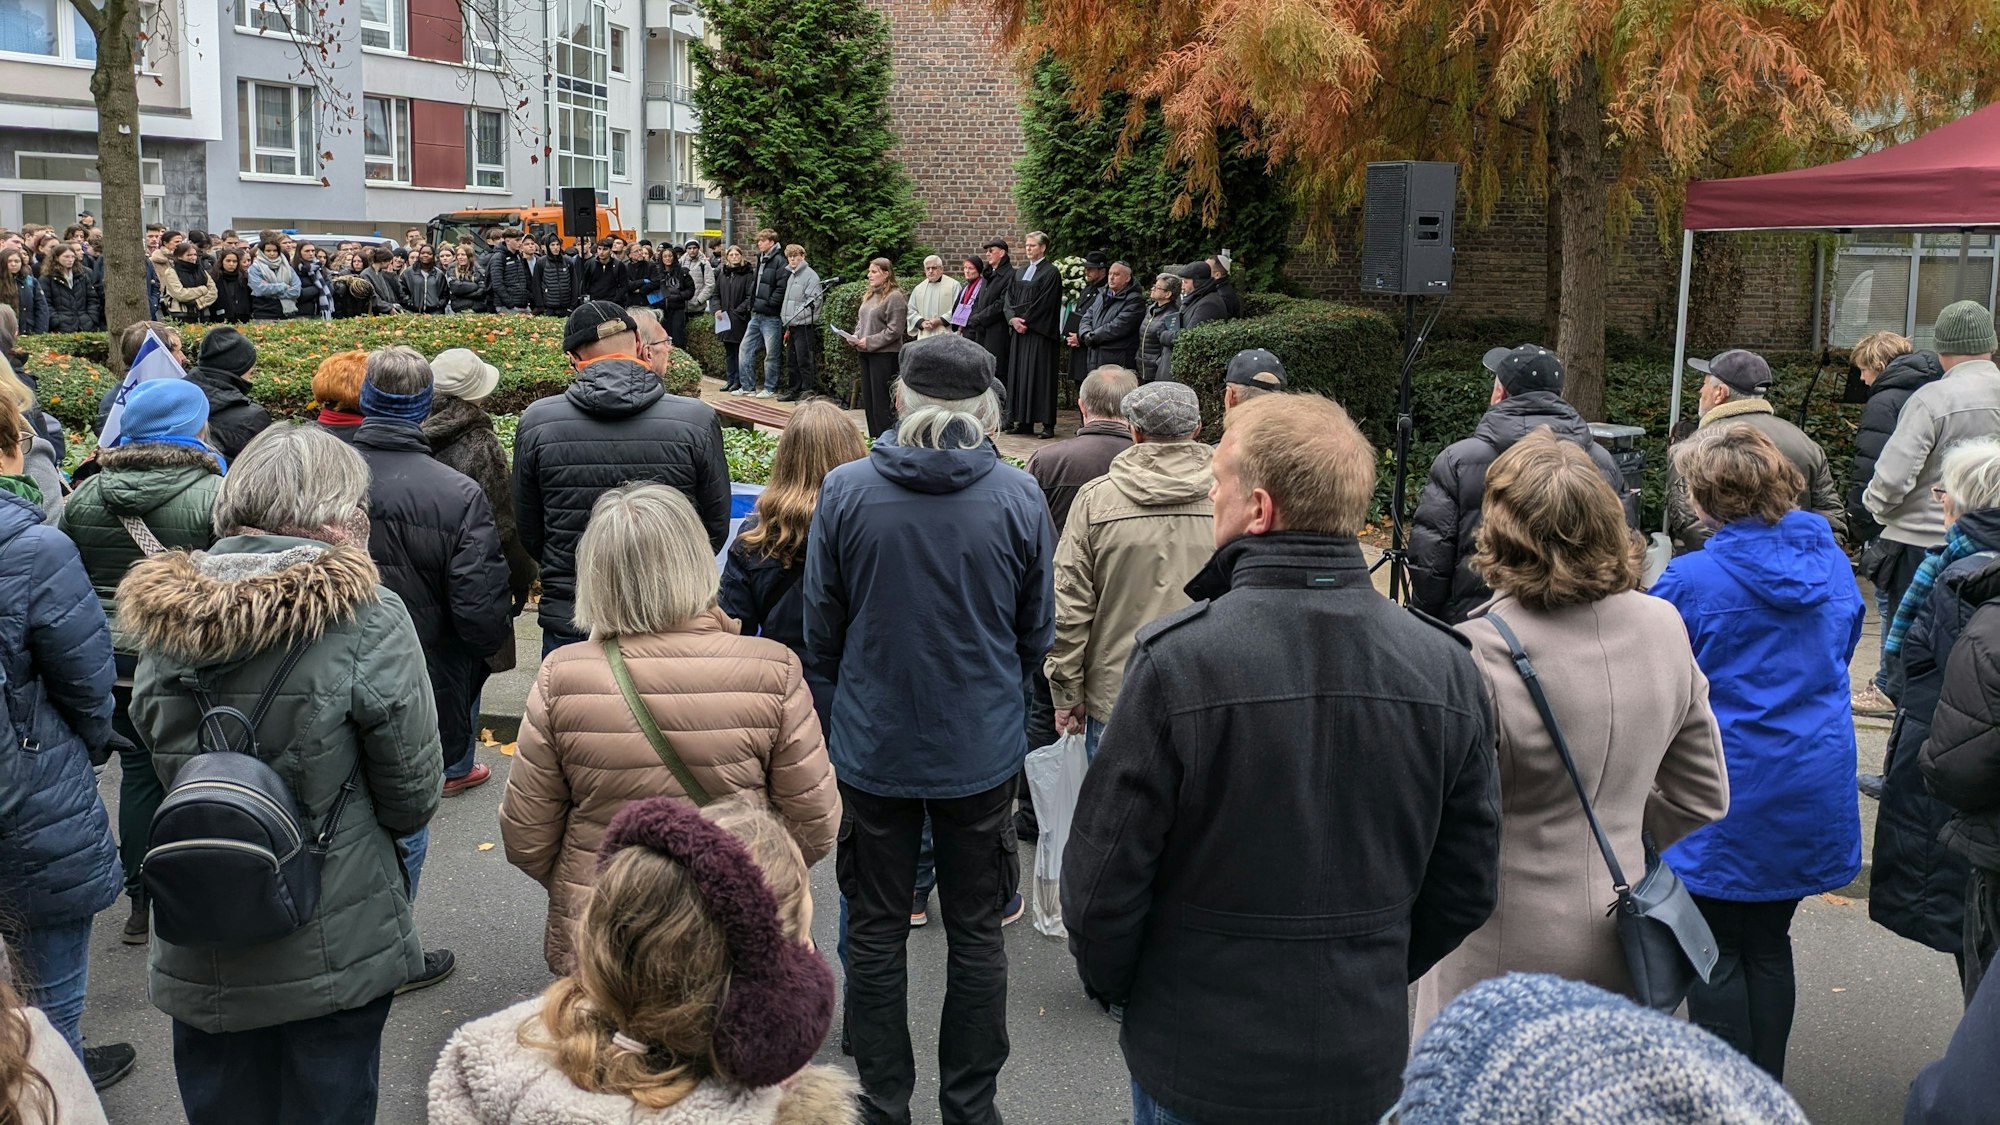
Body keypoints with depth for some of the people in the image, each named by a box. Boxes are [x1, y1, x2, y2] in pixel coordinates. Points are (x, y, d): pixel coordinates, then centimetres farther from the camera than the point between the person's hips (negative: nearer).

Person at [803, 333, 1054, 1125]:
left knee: (875, 932, 15)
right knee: (976, 937, 15)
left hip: (872, 743, 0)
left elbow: (821, 630, -2)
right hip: (983, 747, 0)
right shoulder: (1018, 498, -10)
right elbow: (1037, 634, 1)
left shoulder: (845, 491, -11)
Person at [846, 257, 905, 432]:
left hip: (884, 354, -9)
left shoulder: (894, 297, -12)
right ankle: (874, 437, 20)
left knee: (881, 399, -6)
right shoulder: (869, 296, 14)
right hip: (866, 353, 9)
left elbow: (894, 330, -16)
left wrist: (869, 341, -17)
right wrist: (855, 337, 4)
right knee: (868, 399, 12)